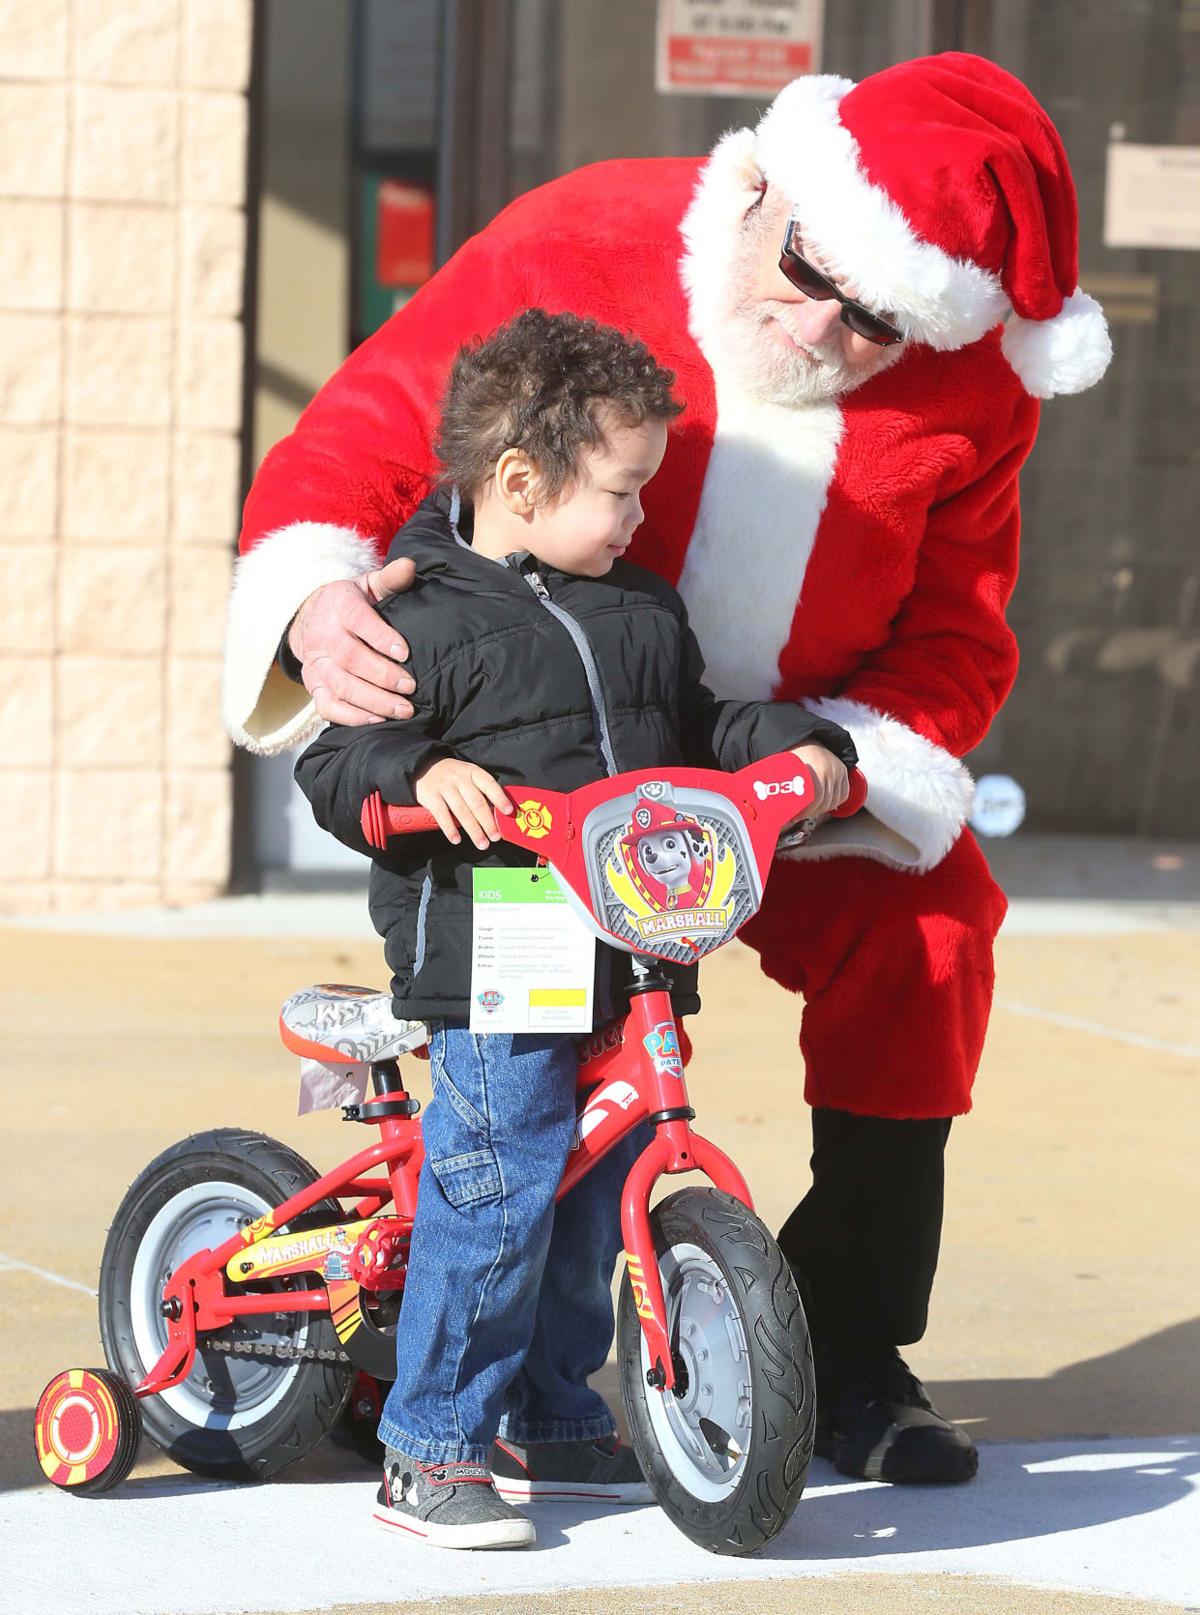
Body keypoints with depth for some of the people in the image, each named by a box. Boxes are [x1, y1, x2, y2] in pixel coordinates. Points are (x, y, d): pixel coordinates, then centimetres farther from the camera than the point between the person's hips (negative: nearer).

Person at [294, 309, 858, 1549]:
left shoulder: (641, 606, 16)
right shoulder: (430, 617, -8)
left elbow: (693, 728, 26)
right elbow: (335, 764, -10)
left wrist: (791, 744, 11)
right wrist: (421, 773, -29)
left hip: (627, 960, 8)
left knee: (602, 1192, 13)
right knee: (497, 1189, -12)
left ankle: (554, 1422, 29)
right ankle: (429, 1451, -2)